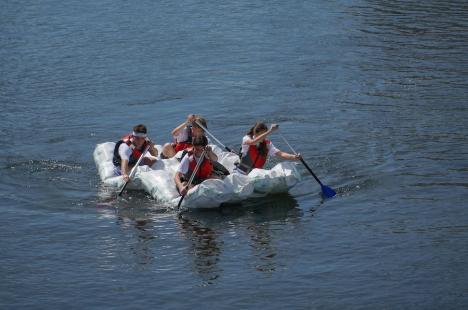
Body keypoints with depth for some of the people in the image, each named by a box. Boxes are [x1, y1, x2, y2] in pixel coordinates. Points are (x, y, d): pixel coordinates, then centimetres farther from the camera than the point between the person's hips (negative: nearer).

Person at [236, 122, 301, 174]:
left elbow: (279, 153, -11)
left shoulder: (267, 144, 0)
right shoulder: (246, 138, -10)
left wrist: (294, 157, -29)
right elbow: (253, 142, -33)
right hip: (242, 173, -4)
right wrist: (269, 131, -40)